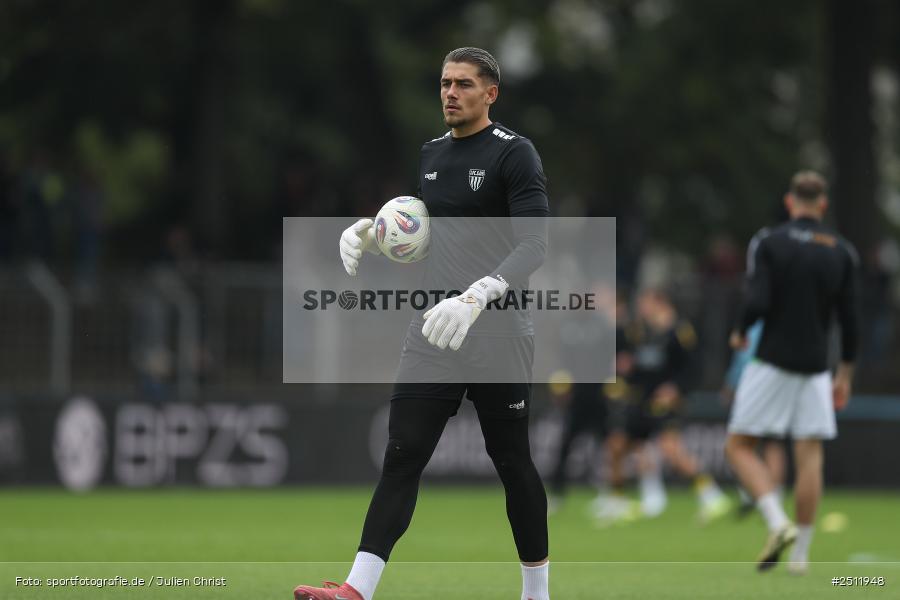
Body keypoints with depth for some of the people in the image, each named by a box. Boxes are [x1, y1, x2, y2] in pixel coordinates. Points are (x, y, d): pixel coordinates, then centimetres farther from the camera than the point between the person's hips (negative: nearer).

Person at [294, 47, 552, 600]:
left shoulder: (514, 154, -9)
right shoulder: (429, 155, 12)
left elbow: (534, 244, -20)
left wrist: (475, 298, -34)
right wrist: (365, 234, 2)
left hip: (499, 336, -6)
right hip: (433, 335, 6)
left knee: (512, 461, 4)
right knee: (402, 457, -4)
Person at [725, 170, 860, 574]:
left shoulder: (768, 243, -6)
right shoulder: (843, 253, 4)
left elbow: (757, 302, -16)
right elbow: (851, 318, 4)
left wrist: (740, 333, 4)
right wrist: (845, 375, 14)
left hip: (772, 362, -3)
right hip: (815, 368, 3)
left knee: (739, 446, 6)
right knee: (810, 457, 6)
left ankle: (777, 522, -13)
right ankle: (801, 552, 5)